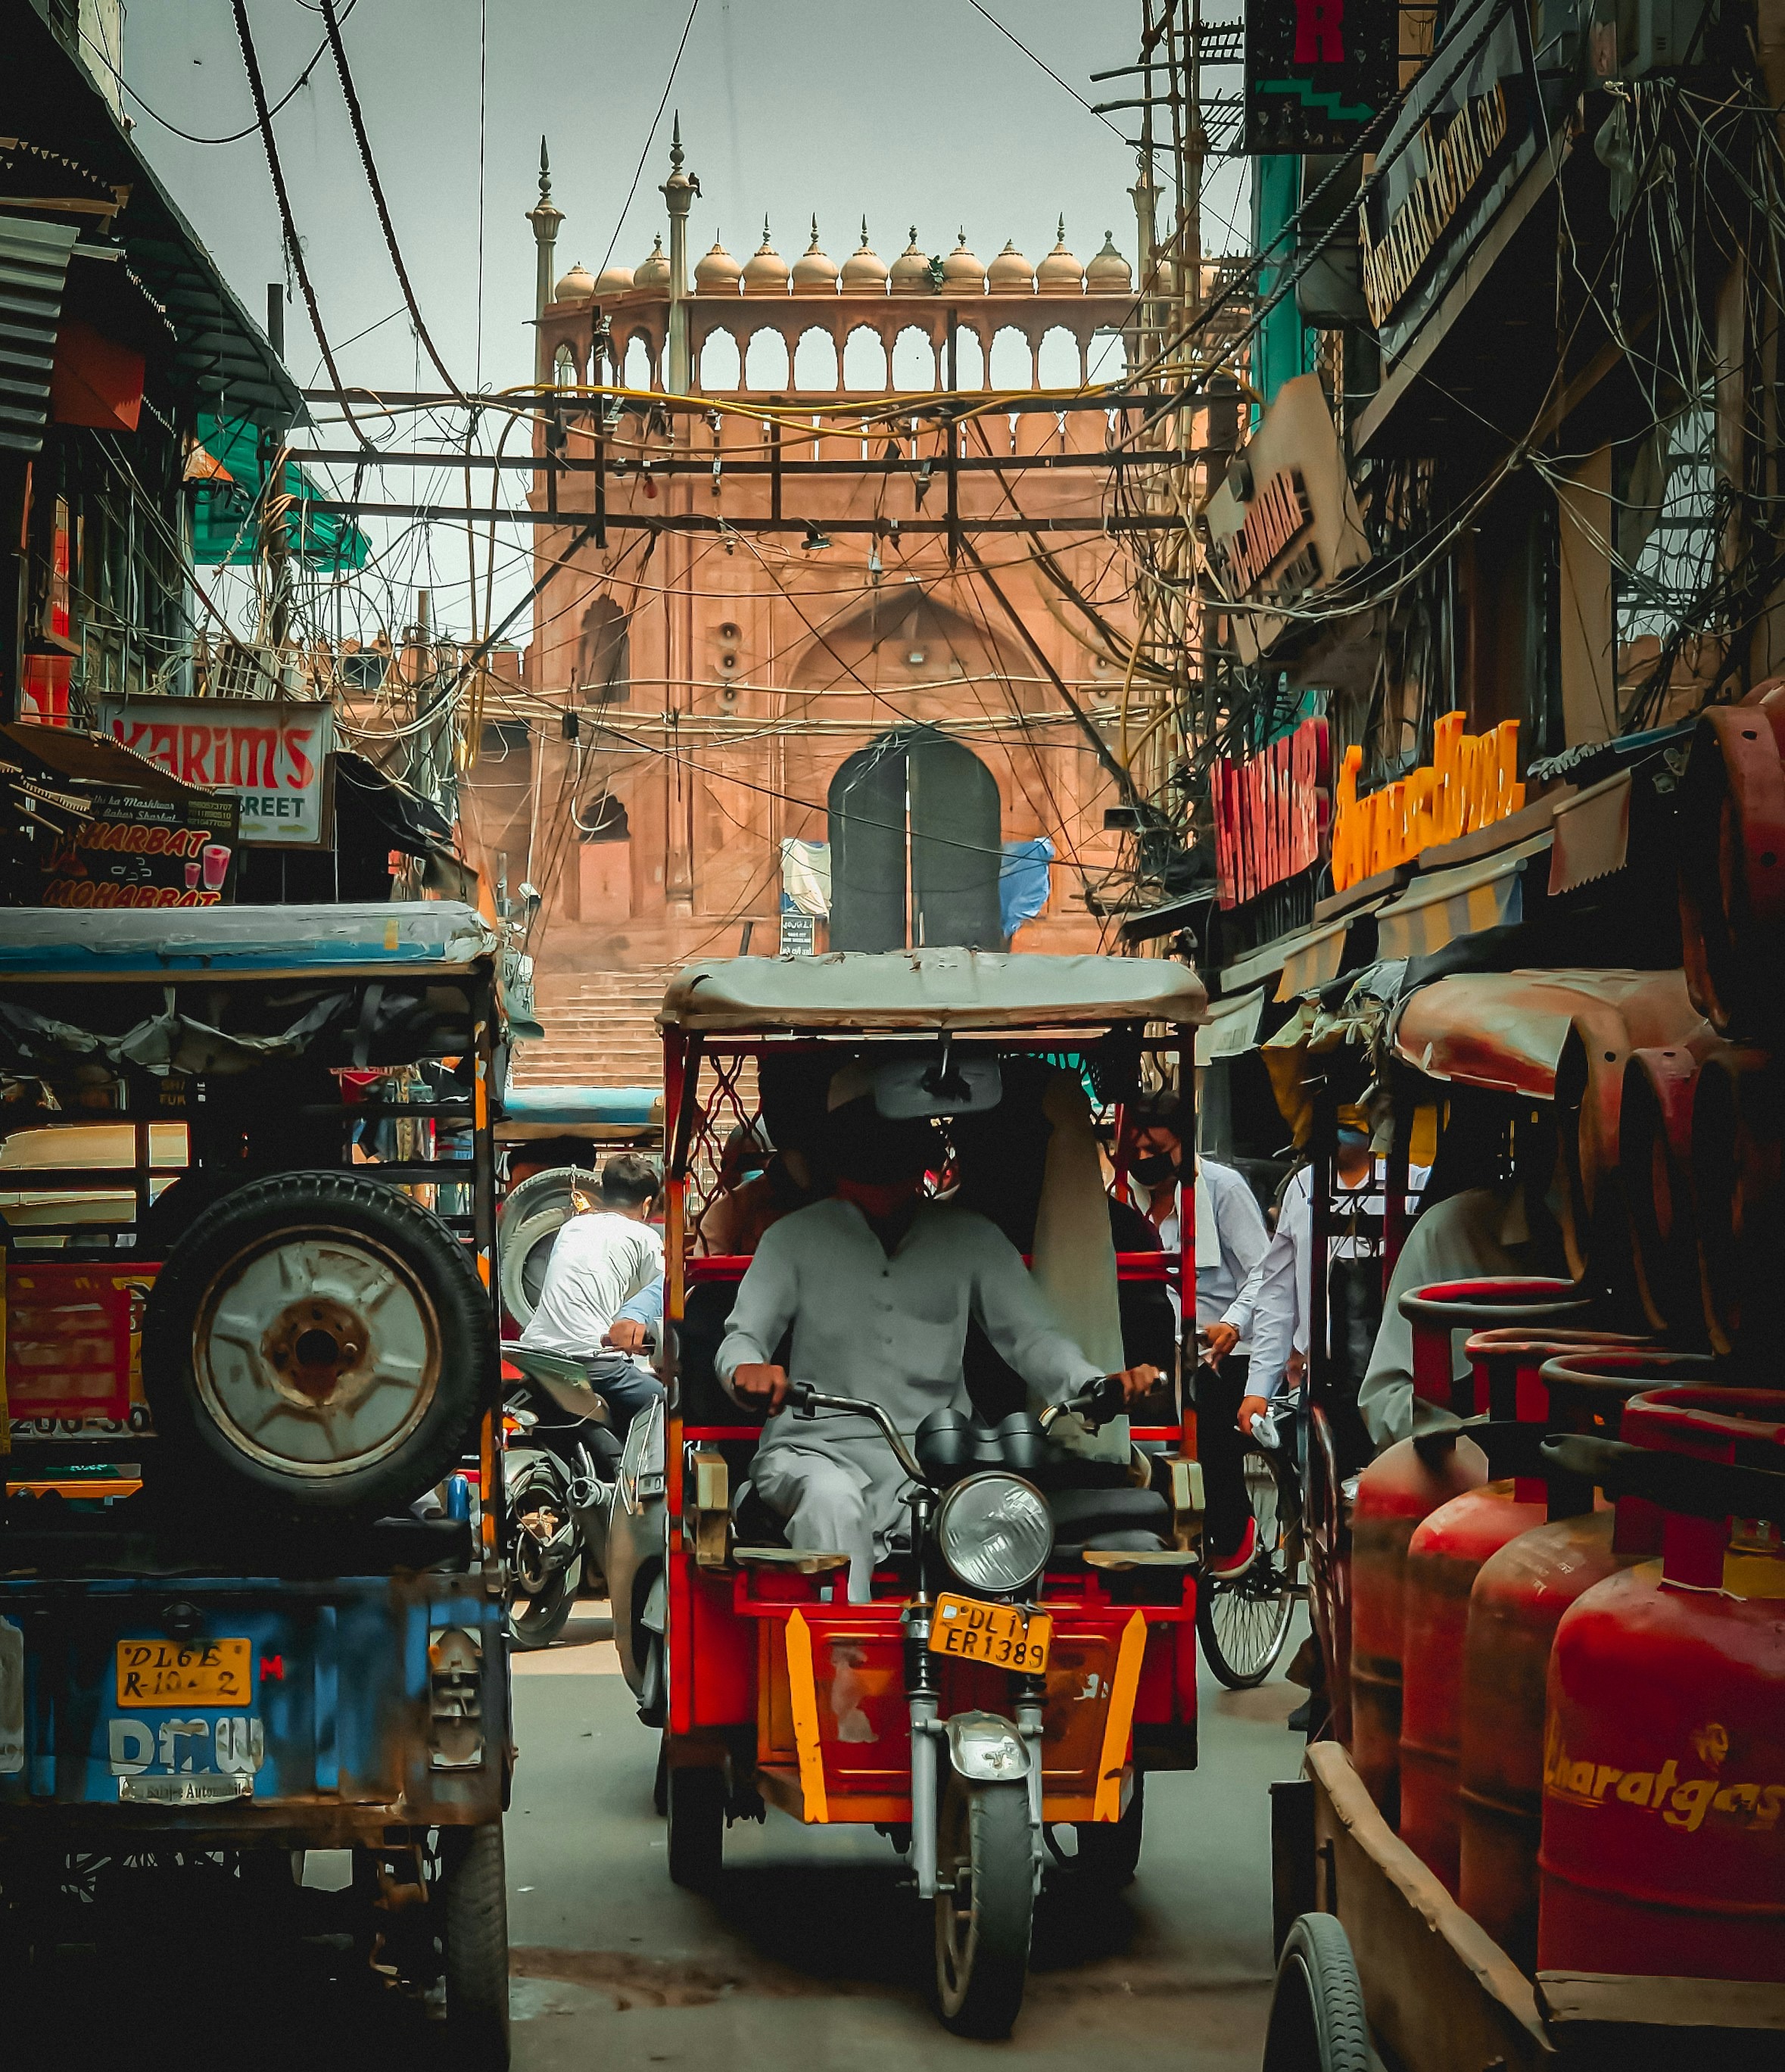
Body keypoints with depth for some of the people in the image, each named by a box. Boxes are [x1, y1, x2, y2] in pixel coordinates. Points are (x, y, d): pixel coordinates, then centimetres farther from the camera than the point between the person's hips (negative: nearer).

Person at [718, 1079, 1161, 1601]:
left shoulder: (972, 1239, 10)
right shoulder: (796, 1238, 6)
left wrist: (1098, 1384, -17)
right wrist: (746, 1371, -26)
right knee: (832, 1500, -37)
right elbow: (742, 1337, 0)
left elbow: (1032, 1337, 4)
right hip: (819, 1447, -1)